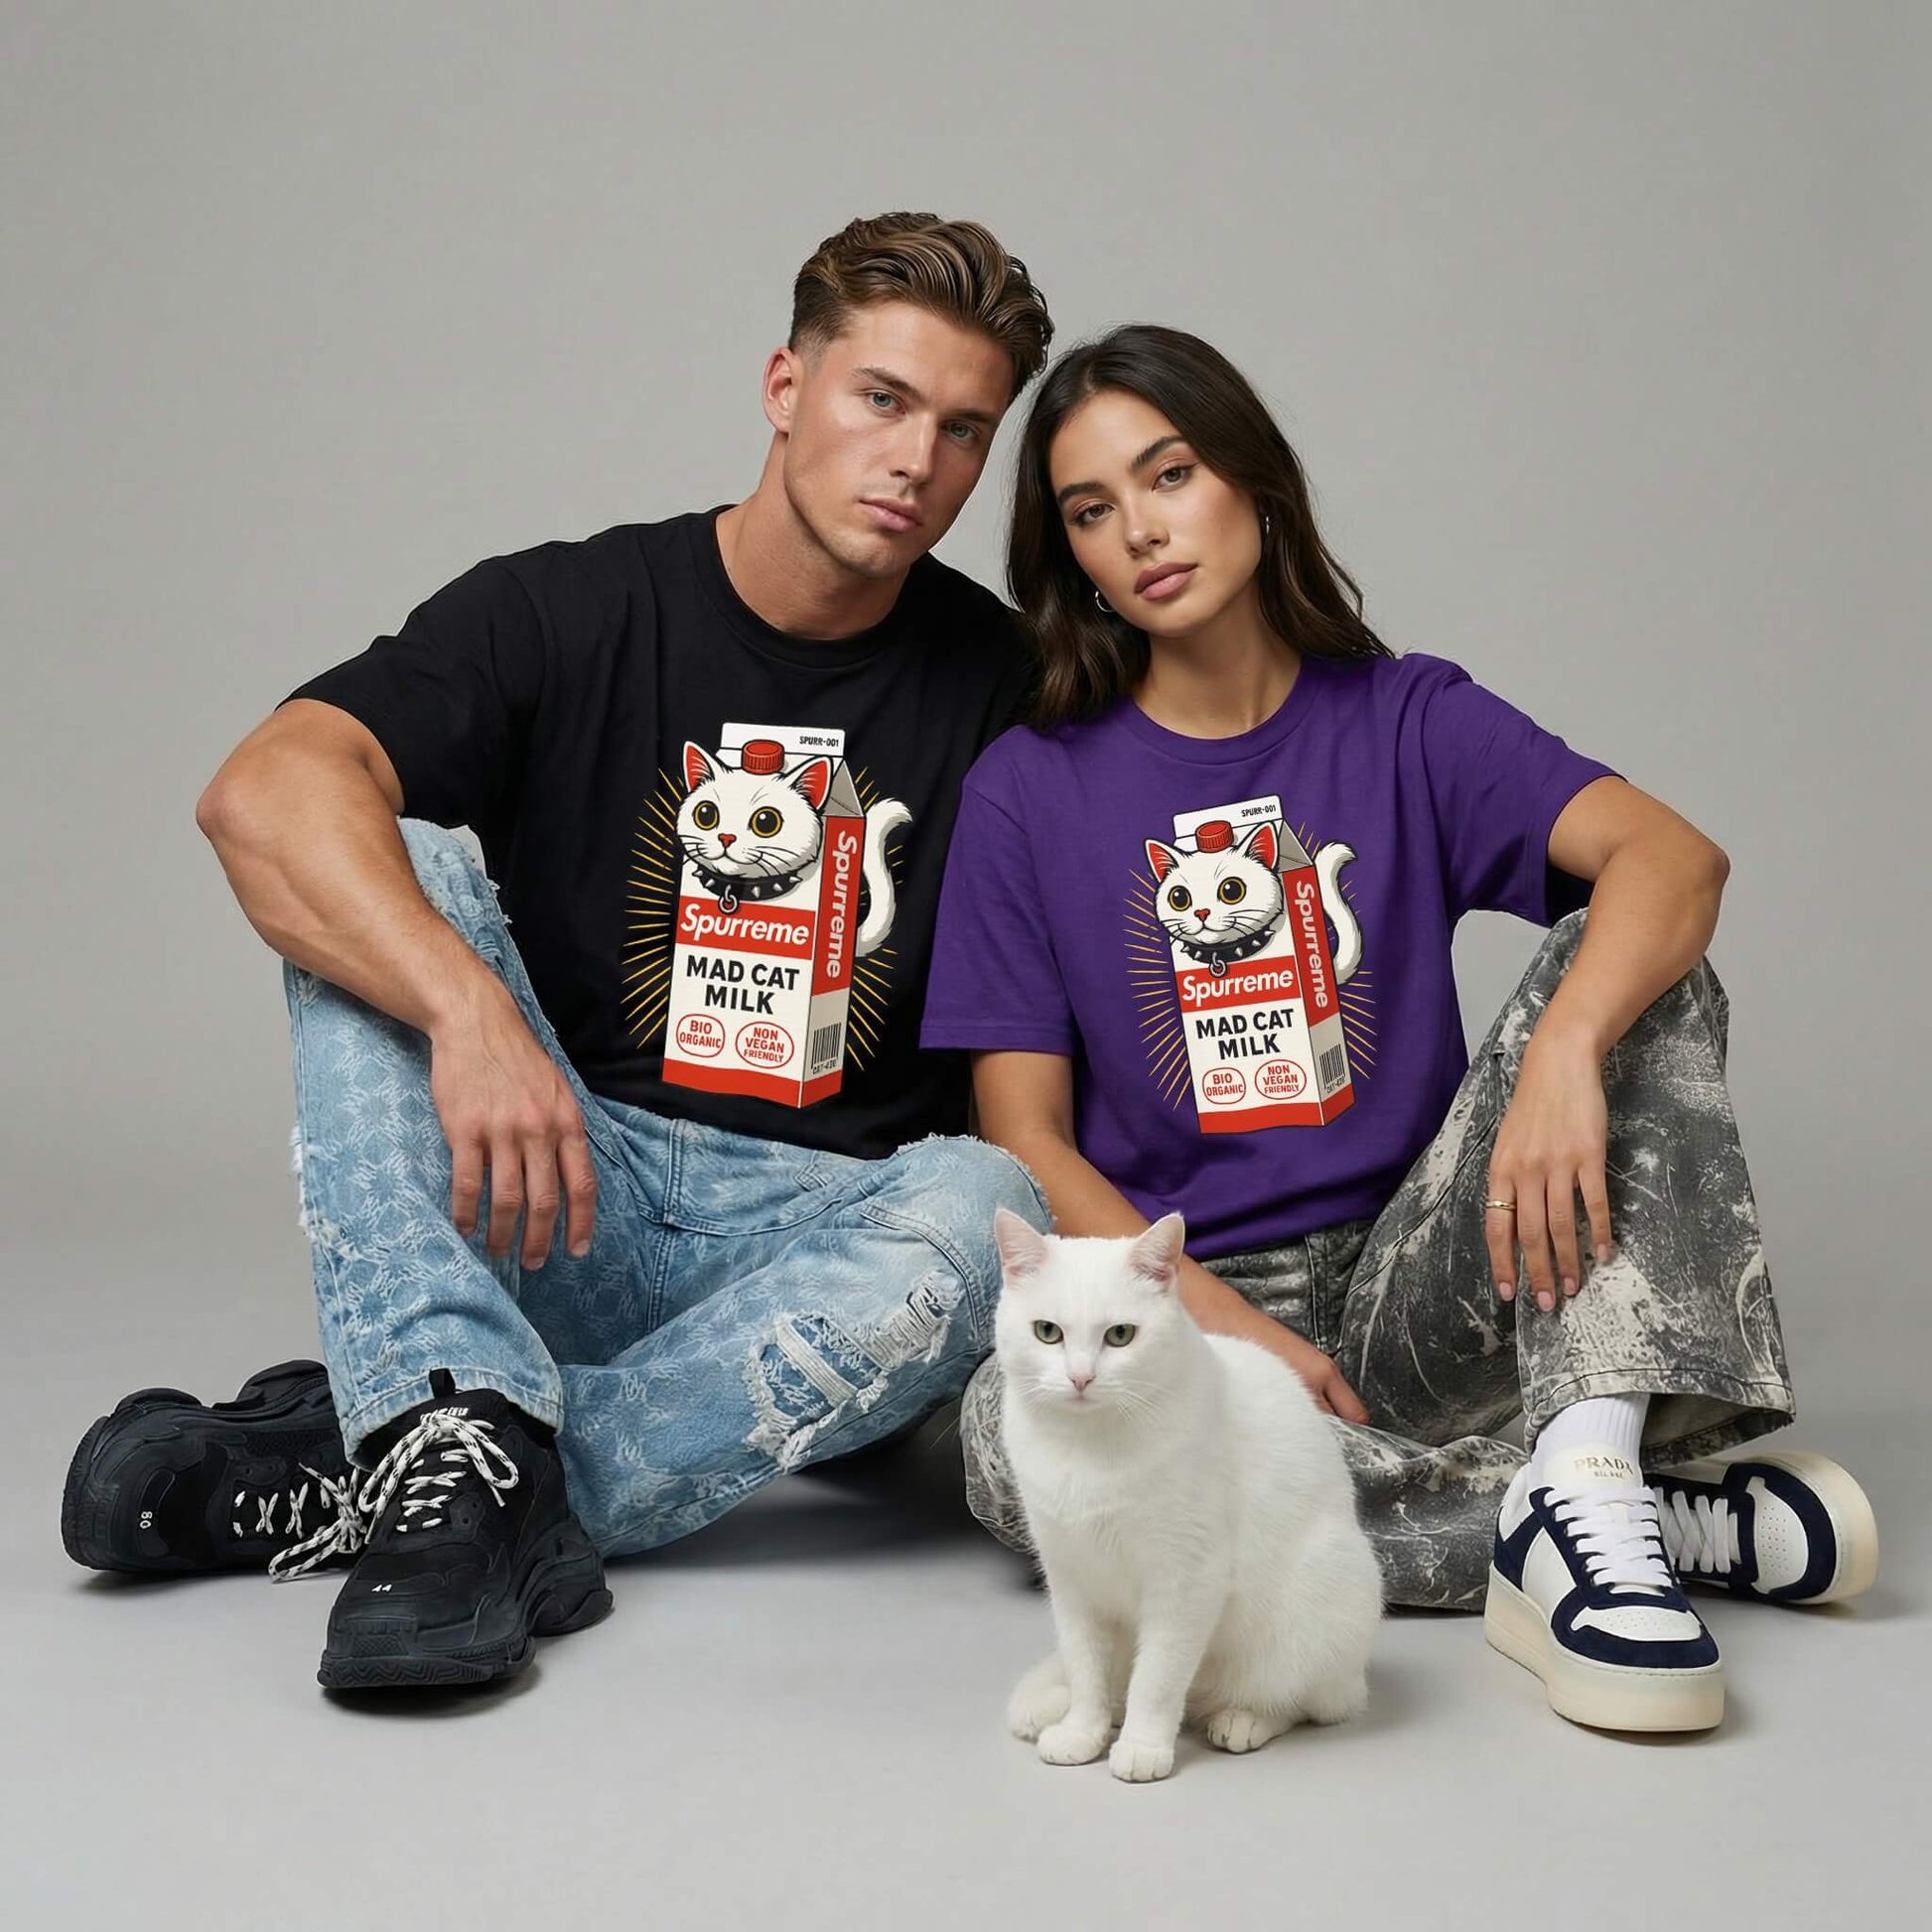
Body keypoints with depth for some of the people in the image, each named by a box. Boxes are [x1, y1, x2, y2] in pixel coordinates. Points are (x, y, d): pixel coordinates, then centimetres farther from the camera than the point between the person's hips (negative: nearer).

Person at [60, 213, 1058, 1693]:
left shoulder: (999, 684, 2)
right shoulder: (566, 612, -4)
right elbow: (266, 793, -21)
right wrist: (468, 1009, -38)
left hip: (825, 1235, 1)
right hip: (560, 1204, 0)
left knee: (981, 1212, -33)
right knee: (389, 881, -21)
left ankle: (348, 1471, -26)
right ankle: (465, 1438, -36)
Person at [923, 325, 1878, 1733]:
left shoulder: (1408, 722, 4)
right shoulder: (1029, 791, 3)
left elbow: (1676, 855, -14)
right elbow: (1028, 1138, -2)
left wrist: (1561, 1054, -35)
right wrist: (1227, 1322, -16)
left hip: (1413, 1289, 1)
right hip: (1180, 1297, 0)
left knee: (1644, 967, -18)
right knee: (1012, 1432, -34)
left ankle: (1584, 1480, -36)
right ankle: (1674, 1520, -27)